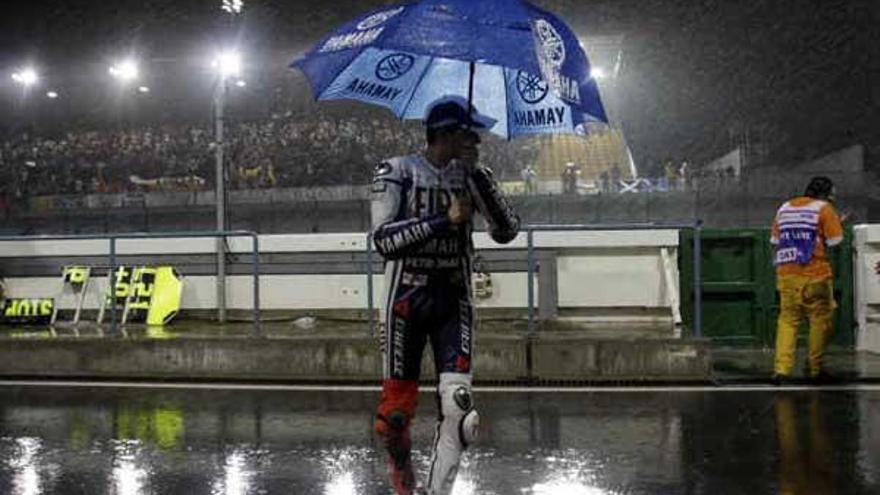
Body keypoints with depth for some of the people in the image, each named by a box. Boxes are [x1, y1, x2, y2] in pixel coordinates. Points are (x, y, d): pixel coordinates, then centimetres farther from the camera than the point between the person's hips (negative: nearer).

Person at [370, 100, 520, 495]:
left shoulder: (471, 177, 6)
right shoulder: (396, 172, -5)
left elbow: (507, 231, -3)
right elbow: (383, 240, -15)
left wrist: (477, 177, -11)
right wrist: (443, 220, -20)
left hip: (454, 299, 3)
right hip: (407, 298, -3)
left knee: (458, 400, -13)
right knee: (398, 401, 3)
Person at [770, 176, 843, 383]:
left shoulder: (784, 208, 14)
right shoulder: (824, 208, -3)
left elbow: (775, 241, 15)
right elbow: (835, 240, -7)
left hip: (786, 275, 5)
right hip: (815, 274, -5)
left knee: (787, 320, 6)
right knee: (820, 320, 7)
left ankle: (781, 368, -6)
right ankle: (814, 369, 9)